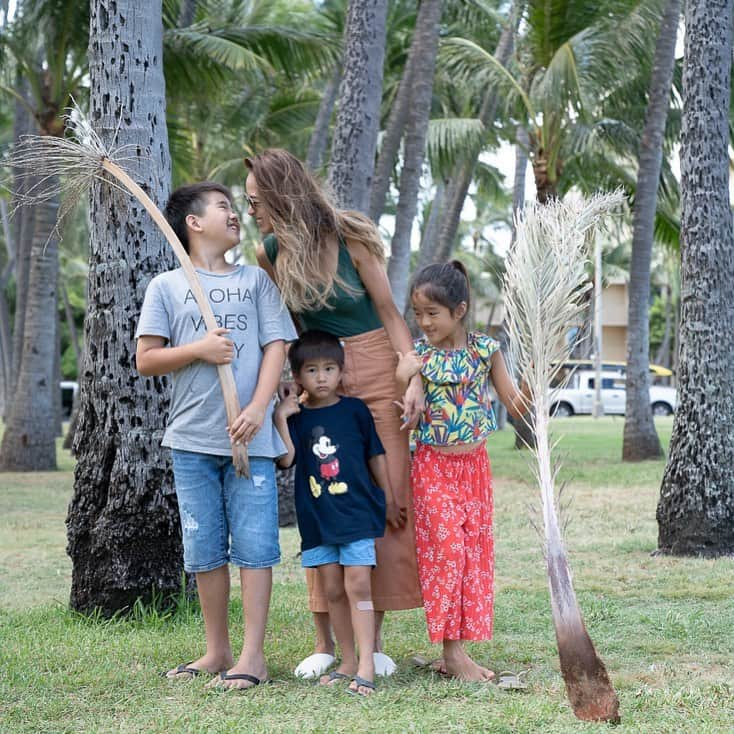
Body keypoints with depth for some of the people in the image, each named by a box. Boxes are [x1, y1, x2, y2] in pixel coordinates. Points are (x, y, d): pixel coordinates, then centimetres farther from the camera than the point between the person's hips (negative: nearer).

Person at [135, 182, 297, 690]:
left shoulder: (256, 280, 10)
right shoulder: (167, 286, 8)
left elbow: (276, 348, 3)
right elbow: (146, 360, 3)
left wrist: (257, 409, -10)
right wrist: (198, 350, -12)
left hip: (250, 435, 0)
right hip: (193, 437, 1)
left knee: (254, 545, -4)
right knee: (205, 549, 5)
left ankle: (253, 654, 1)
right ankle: (217, 652, 16)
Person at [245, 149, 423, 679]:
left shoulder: (351, 240, -11)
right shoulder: (269, 254, 0)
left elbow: (390, 313, -6)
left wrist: (415, 380, -15)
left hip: (375, 375, -3)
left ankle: (373, 641, 6)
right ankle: (325, 643, 7)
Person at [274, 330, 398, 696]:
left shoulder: (355, 410, 1)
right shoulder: (296, 417, 5)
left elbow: (375, 455, 8)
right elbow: (286, 458, -10)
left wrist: (388, 499, 9)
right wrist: (280, 418, -13)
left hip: (357, 514, -3)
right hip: (317, 518, 3)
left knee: (358, 586, -9)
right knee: (333, 591, 8)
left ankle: (366, 665, -11)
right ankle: (347, 662, 16)